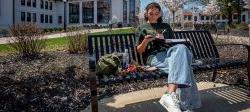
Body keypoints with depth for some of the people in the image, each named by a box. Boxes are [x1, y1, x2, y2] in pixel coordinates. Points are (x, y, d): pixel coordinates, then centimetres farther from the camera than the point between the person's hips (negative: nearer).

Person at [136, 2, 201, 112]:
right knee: (180, 63, -36)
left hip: (169, 52, 3)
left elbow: (174, 43, 23)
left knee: (180, 48, -36)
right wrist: (145, 41, -12)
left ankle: (170, 95, -48)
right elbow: (139, 51, 11)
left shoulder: (166, 26, 29)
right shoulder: (141, 28, 20)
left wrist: (164, 40, 2)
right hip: (154, 55, -3)